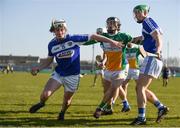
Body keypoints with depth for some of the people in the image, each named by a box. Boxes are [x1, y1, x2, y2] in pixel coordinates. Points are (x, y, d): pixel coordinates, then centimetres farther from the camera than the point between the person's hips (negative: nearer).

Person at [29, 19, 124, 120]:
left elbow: (93, 37, -13)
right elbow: (49, 60, 11)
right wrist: (38, 68, -5)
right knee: (45, 94, -14)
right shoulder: (52, 44, -3)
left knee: (67, 100, 10)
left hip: (72, 75, -2)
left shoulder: (74, 39, -16)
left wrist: (111, 41, -14)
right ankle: (41, 103, 22)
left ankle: (62, 113, 44)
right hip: (58, 74, 2)